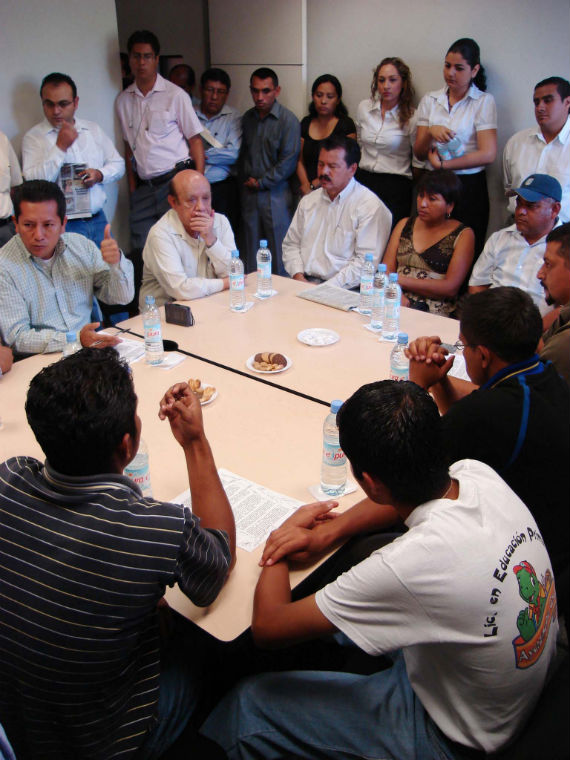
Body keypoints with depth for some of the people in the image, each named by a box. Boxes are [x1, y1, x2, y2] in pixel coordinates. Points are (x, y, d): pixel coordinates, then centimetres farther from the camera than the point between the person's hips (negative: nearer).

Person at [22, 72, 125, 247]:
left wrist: (100, 174, -4)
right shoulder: (33, 137, -2)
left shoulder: (93, 129, 13)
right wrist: (60, 147, -17)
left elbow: (118, 164, 18)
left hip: (98, 220, 4)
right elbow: (33, 182, -13)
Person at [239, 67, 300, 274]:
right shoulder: (247, 118, 12)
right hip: (249, 193, 5)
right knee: (251, 247, 9)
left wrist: (261, 183, -9)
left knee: (278, 248, -1)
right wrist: (245, 180, 6)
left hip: (275, 194, -5)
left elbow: (288, 161, -11)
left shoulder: (288, 120, -7)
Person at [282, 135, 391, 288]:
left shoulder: (371, 206, -4)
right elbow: (291, 244, 19)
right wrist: (298, 276, 0)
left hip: (341, 291, -4)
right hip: (302, 283, 5)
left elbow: (366, 263, -12)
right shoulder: (309, 201, 18)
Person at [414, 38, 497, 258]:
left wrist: (443, 164, -9)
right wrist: (431, 131, -14)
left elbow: (488, 154, -9)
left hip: (469, 187, -3)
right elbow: (419, 153, 7)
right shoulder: (430, 100, 10)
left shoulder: (484, 102, 0)